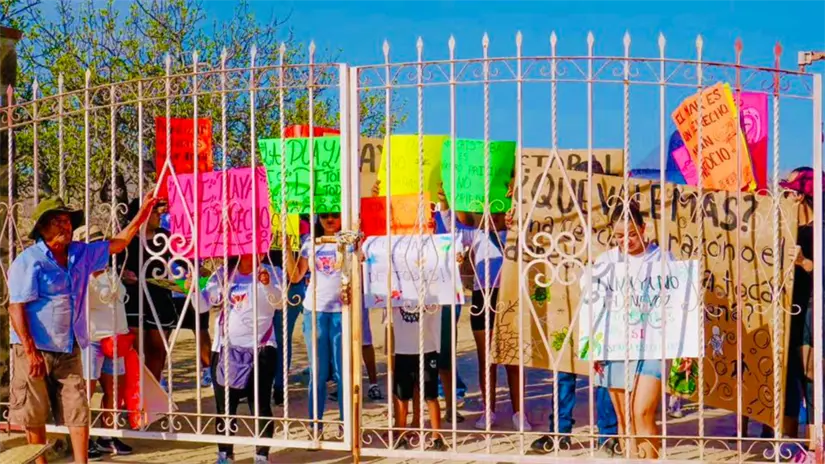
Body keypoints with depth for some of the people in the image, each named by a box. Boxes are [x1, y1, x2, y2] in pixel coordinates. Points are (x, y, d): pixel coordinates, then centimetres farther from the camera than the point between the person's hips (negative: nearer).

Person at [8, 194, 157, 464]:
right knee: (34, 415, 4)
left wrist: (141, 216, 8)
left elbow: (118, 243, 20)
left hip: (69, 350, 5)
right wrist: (30, 351, -20)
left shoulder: (81, 254, 8)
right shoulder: (28, 261, -11)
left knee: (78, 411, 3)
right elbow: (16, 308, -14)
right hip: (35, 350, -5)